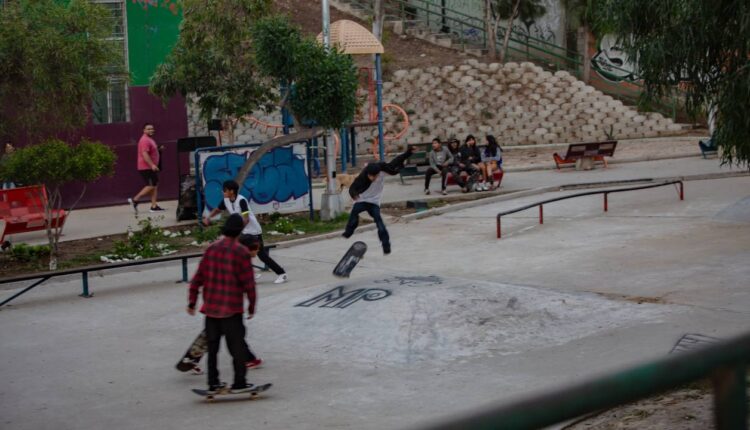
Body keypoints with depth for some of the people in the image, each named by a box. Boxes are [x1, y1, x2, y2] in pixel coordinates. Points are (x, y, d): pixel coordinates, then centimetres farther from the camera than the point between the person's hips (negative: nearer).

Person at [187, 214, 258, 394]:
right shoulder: (241, 252, -11)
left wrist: (192, 302, 12)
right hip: (231, 309, -5)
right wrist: (251, 306, 1)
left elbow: (198, 278, 4)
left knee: (212, 345, 14)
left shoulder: (212, 248, 2)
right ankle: (239, 383, 8)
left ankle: (213, 383, 18)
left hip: (210, 307, 5)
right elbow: (249, 283, -11)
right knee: (237, 346, 6)